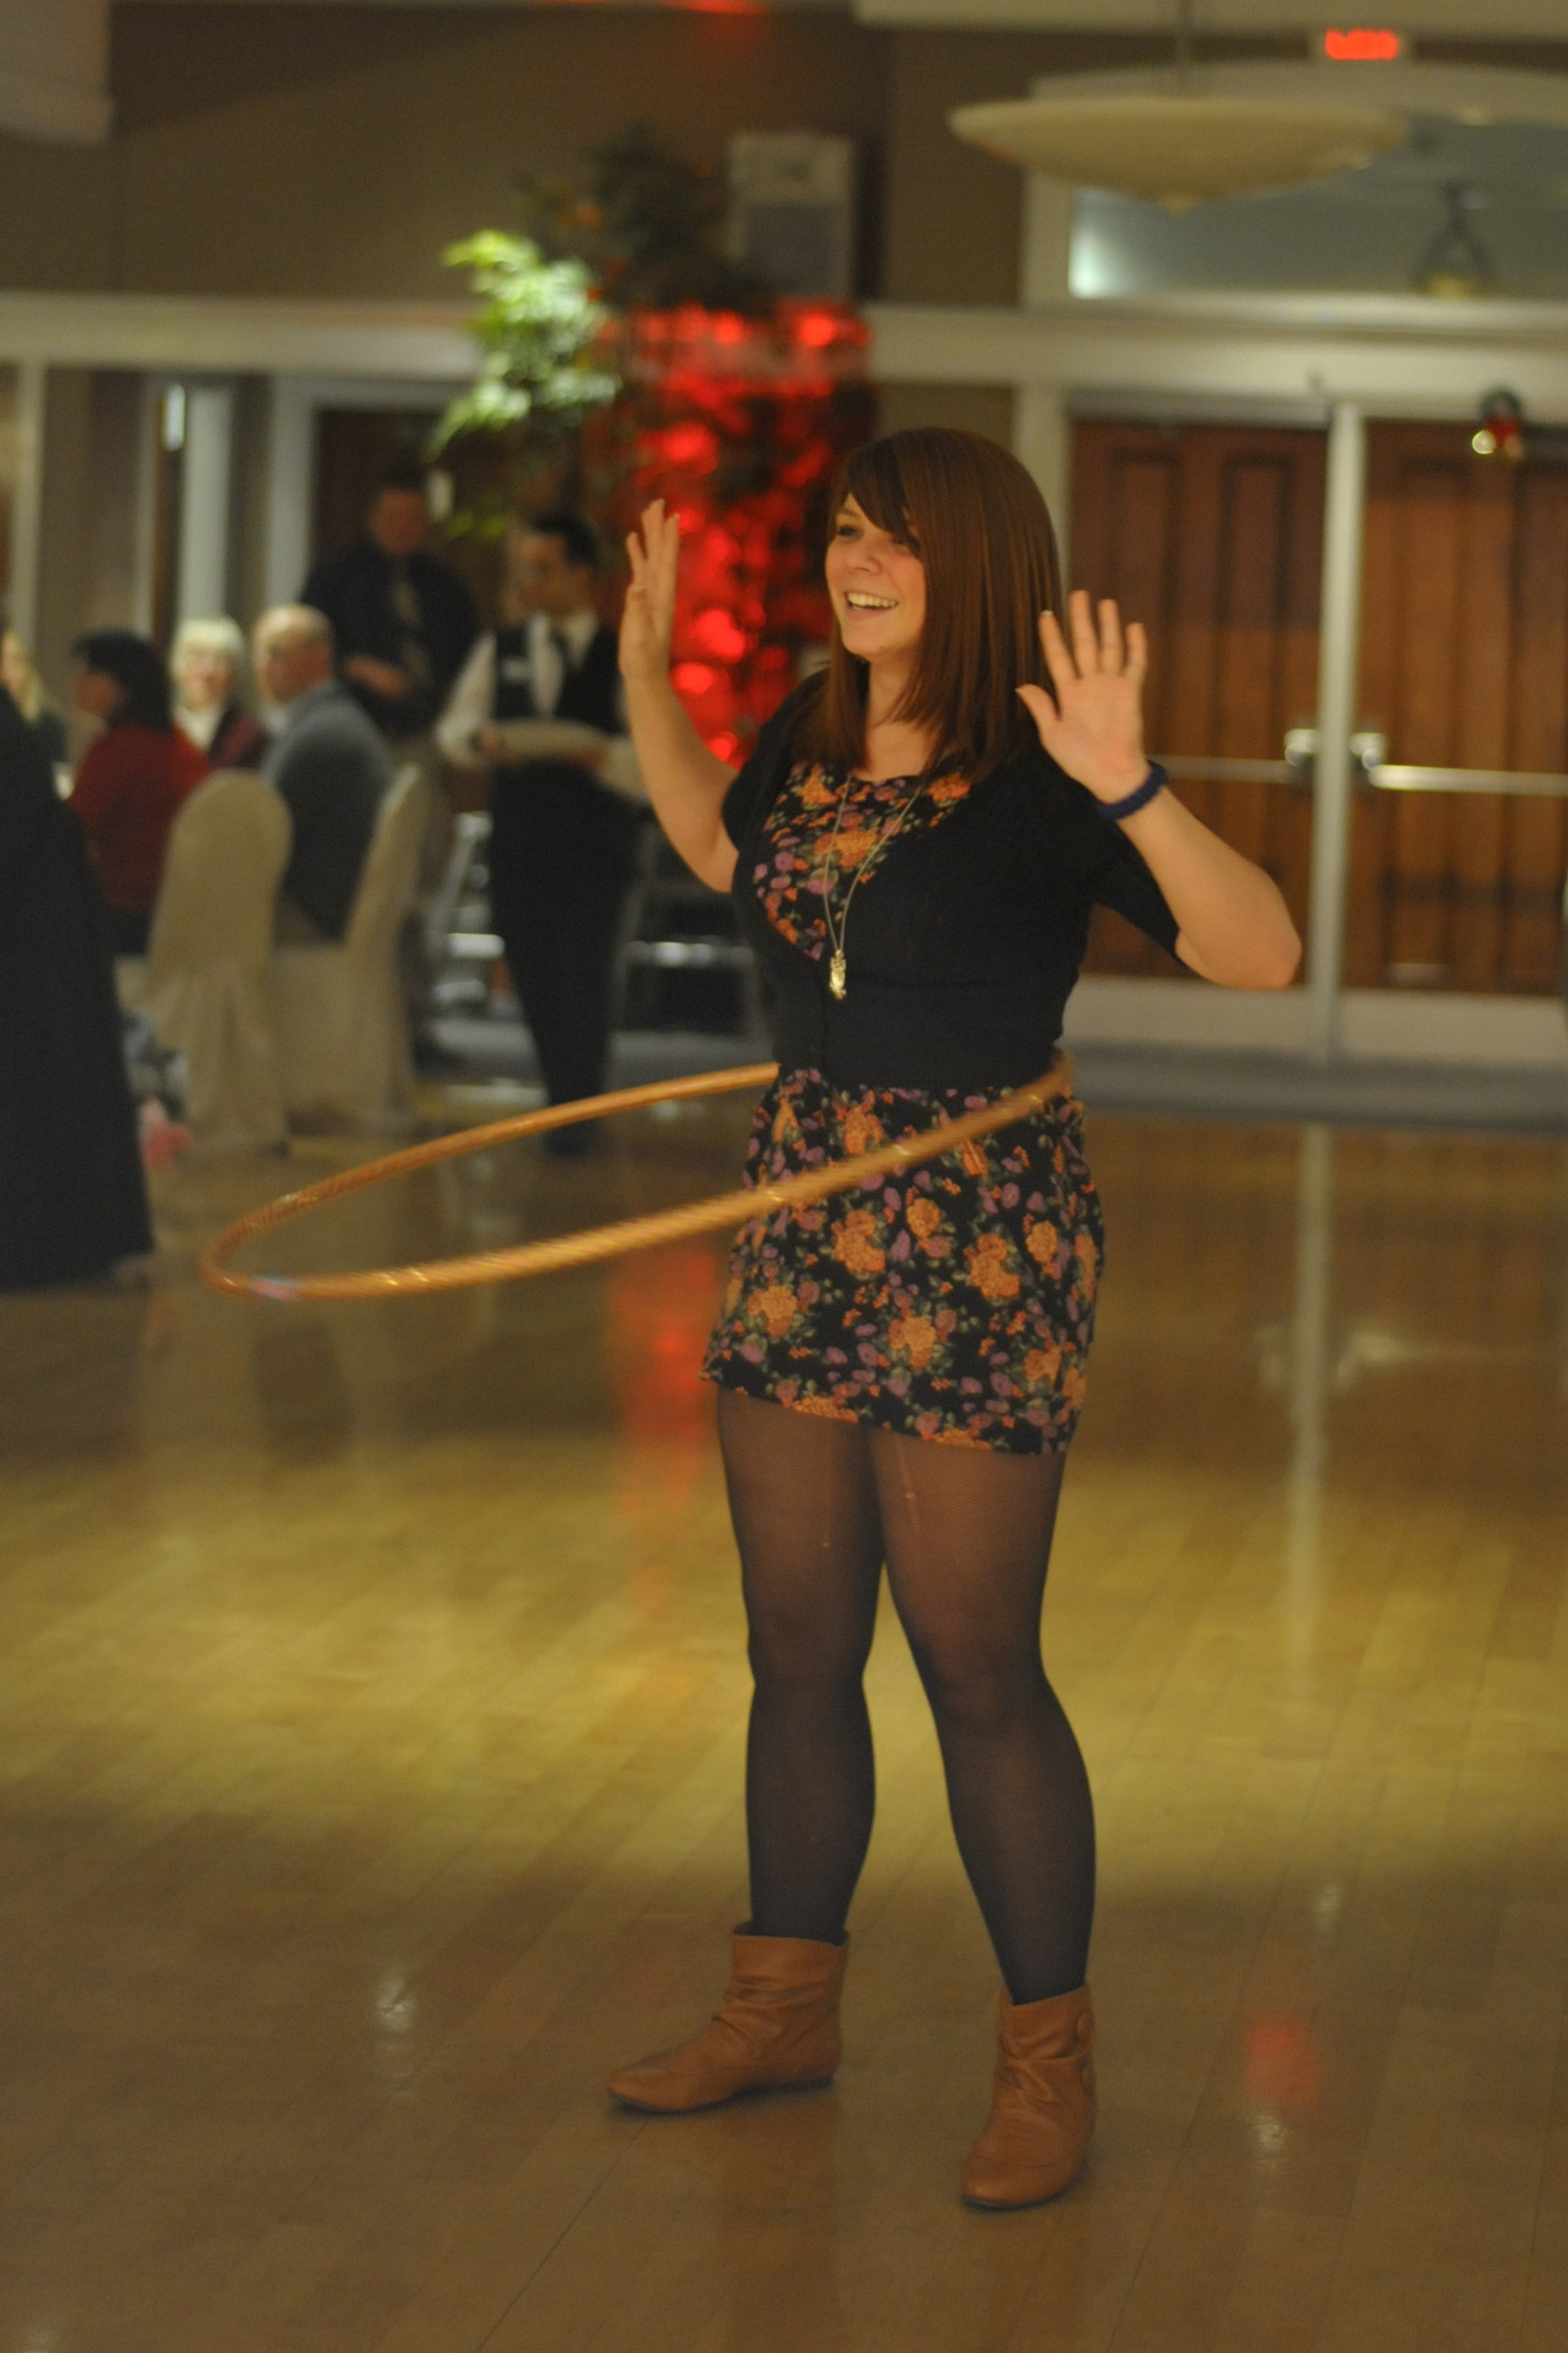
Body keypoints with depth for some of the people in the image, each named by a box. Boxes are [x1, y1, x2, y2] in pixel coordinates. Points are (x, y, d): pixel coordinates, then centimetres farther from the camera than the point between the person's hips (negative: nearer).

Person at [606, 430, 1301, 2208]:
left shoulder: (1039, 772, -16)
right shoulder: (813, 734, 5)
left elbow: (1262, 955, -26)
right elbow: (725, 850, 29)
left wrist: (1126, 788, -39)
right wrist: (646, 680, 22)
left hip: (977, 1244, -7)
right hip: (800, 1224, 7)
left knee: (975, 1666, -1)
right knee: (796, 1648, 15)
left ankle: (1048, 2058, 14)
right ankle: (785, 2008, 30)